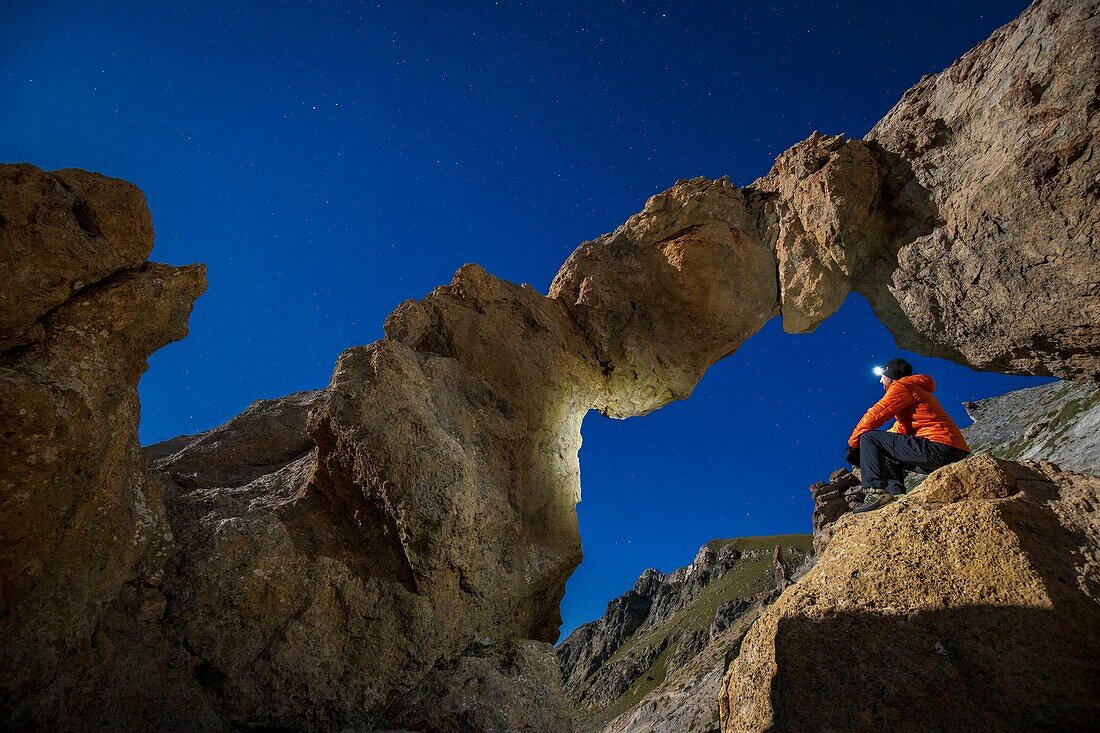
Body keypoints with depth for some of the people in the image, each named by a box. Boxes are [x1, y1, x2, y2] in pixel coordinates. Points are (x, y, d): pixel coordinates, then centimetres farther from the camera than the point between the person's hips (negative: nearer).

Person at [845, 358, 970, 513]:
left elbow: (873, 417, -9)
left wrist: (853, 445, 0)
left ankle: (876, 492, -21)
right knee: (889, 456, 28)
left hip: (939, 448, -10)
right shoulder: (917, 391, 30)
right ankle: (896, 494, 8)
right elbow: (900, 429, 26)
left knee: (868, 438, -10)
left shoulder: (902, 387, 0)